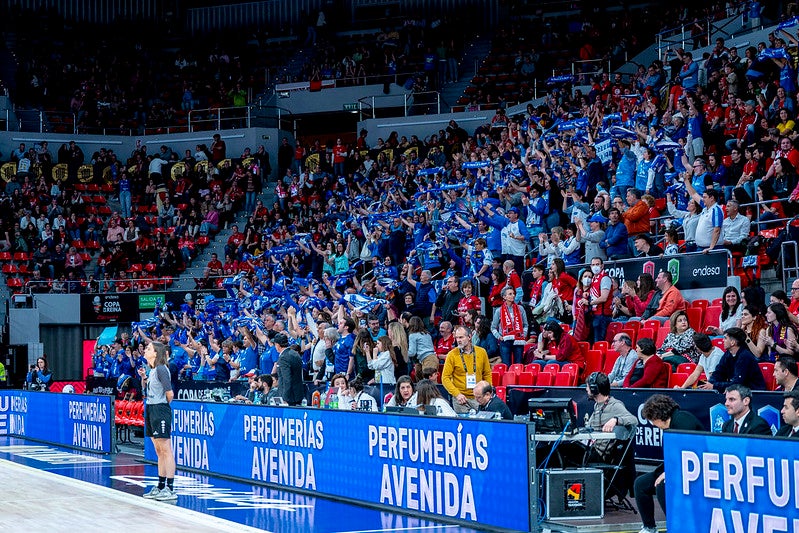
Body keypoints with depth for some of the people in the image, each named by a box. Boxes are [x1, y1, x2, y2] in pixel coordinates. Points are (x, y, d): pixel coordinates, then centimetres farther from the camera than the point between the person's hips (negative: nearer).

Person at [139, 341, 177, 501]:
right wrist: (143, 377, 10)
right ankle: (161, 486, 19)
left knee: (166, 450, -8)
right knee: (159, 451, 14)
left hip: (160, 411, -10)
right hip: (151, 410, 10)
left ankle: (170, 489, -7)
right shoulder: (152, 370, 13)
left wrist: (162, 405, 0)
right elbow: (146, 389, 26)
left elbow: (170, 393, -16)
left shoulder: (161, 369, -14)